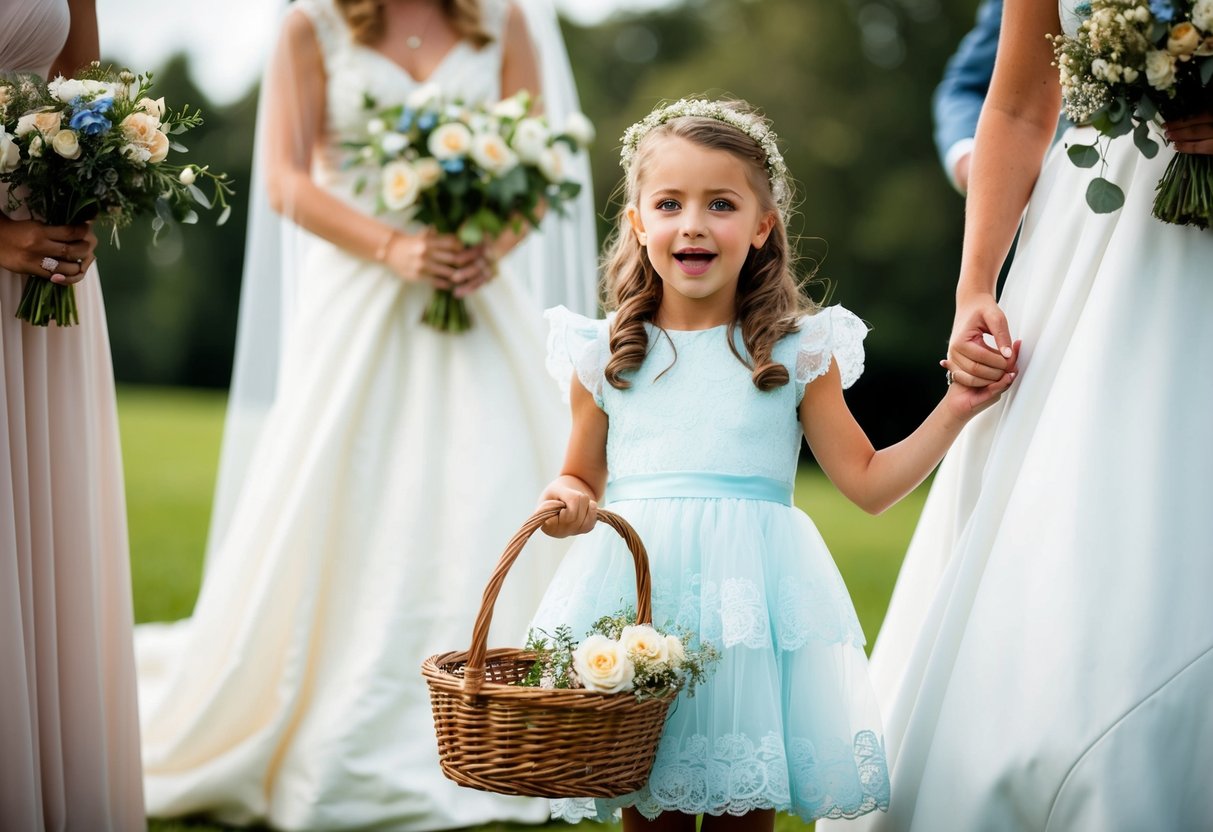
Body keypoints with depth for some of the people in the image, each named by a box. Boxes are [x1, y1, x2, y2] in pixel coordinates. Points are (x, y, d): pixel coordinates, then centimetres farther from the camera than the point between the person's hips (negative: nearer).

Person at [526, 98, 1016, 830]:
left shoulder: (797, 353, 3)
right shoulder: (606, 358, 5)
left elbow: (869, 482, 7)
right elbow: (583, 480, 16)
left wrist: (955, 410, 0)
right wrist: (567, 502, -6)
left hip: (754, 592, -1)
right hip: (634, 588, 1)